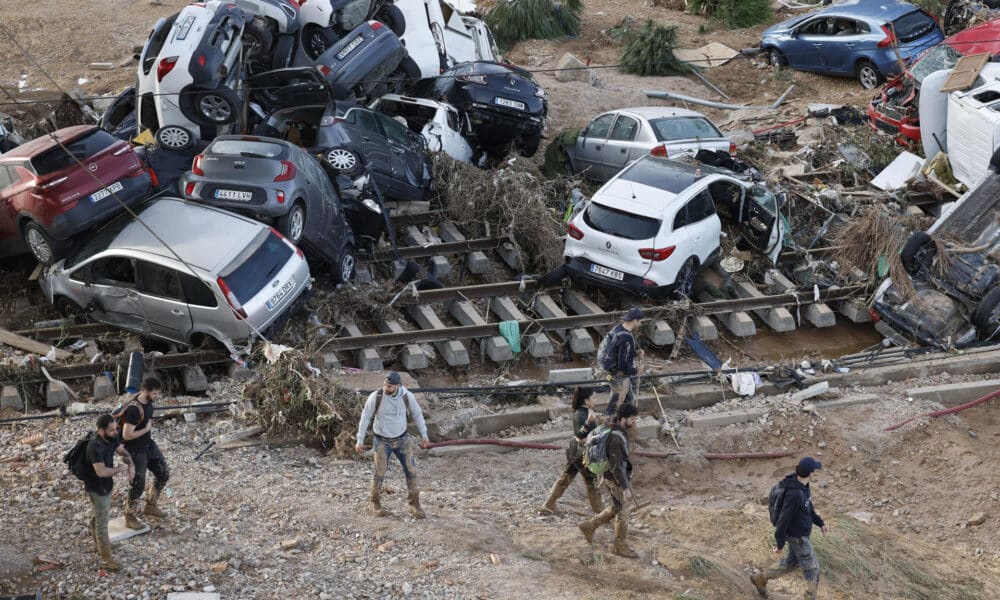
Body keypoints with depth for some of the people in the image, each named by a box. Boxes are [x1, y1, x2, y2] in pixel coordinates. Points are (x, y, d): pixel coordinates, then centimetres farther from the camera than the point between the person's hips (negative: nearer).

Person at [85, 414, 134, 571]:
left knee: (101, 515, 27)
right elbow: (101, 471, -38)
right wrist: (120, 469, -24)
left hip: (107, 485, 9)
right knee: (102, 521, 0)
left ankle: (100, 544, 48)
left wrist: (131, 465, -13)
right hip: (97, 488, -9)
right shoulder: (95, 447, -33)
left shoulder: (112, 438, -8)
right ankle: (106, 559, 9)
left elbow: (123, 452, 6)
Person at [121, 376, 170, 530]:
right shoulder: (134, 409, -31)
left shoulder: (148, 402, -3)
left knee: (163, 474, 15)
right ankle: (130, 518, 19)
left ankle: (151, 505, 34)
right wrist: (146, 429, -22)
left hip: (149, 445, 9)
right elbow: (127, 435, -31)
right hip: (136, 451, -9)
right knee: (138, 484, 0)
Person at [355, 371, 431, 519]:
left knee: (411, 471, -5)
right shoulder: (375, 396, -22)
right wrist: (360, 440, -9)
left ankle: (414, 505, 6)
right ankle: (374, 504, 22)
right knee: (379, 473, 0)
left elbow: (417, 414, 1)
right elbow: (365, 417, -10)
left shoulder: (407, 396, -17)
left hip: (402, 439, 2)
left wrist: (424, 435, 4)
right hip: (382, 441, -2)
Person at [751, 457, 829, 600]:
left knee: (792, 562, 27)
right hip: (798, 537, -9)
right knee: (812, 569, 8)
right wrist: (779, 544, -16)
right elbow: (784, 519, -27)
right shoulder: (794, 494, -38)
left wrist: (820, 522, 14)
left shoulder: (800, 482, -8)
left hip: (798, 531, 9)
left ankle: (761, 579, 39)